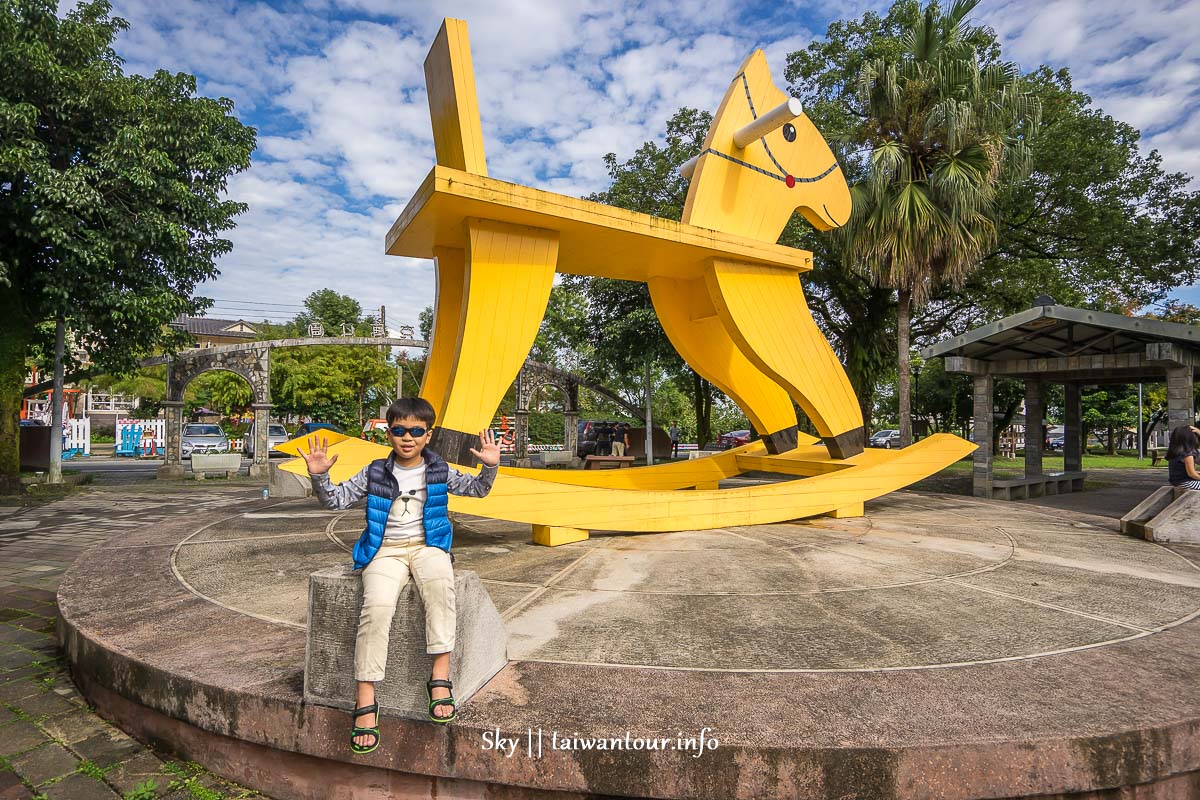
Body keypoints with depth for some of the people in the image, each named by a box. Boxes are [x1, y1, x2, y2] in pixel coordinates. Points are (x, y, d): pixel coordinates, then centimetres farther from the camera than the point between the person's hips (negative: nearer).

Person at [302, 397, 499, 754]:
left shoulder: (439, 471, 7)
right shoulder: (374, 473, 6)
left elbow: (476, 488, 13)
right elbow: (335, 499, 8)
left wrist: (489, 467, -7)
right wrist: (319, 476, -10)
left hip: (427, 545, 0)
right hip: (386, 550, 0)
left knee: (439, 580, -36)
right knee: (377, 605, -29)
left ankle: (440, 675, -31)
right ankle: (366, 701, -20)